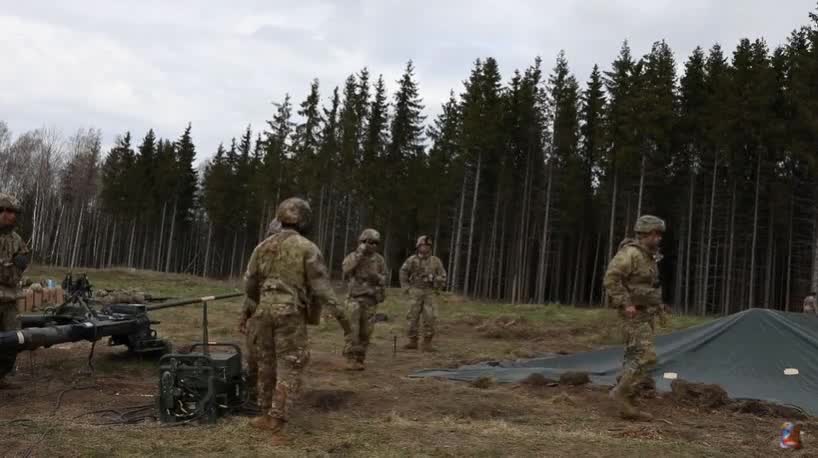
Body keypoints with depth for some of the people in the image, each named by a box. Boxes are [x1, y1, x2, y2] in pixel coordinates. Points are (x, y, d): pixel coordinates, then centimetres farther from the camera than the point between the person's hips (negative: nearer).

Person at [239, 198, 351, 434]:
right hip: (291, 313, -5)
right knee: (290, 366, -1)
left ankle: (267, 414, 21)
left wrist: (245, 312, 24)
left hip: (264, 310, 5)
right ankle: (277, 419, -6)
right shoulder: (307, 248, -7)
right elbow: (321, 285, -12)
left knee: (267, 364, 15)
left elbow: (250, 283, 13)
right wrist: (339, 314, -9)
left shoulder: (263, 246, 9)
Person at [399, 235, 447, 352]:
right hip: (415, 292, 0)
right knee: (413, 317, -2)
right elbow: (403, 273, 5)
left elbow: (442, 277, 7)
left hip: (429, 293, 0)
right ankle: (413, 342, 6)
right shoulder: (412, 260, -3)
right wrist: (406, 288, -1)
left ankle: (427, 343, 1)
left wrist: (436, 290, 1)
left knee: (429, 318, -6)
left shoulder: (436, 261, 0)